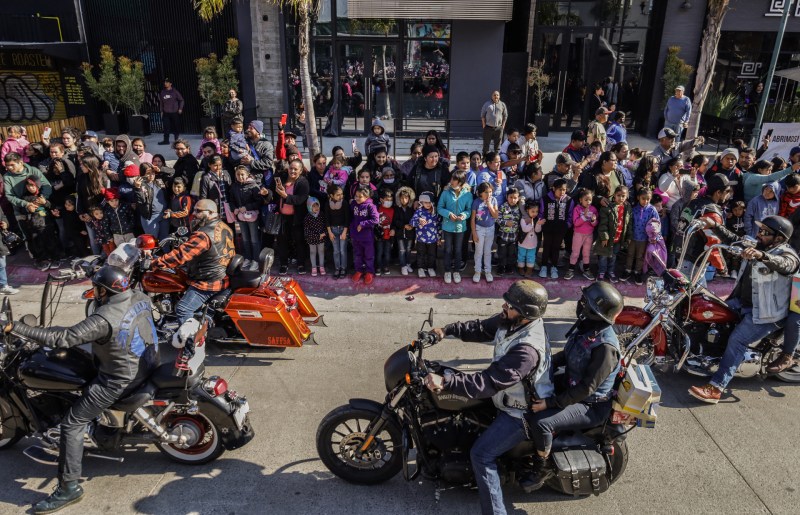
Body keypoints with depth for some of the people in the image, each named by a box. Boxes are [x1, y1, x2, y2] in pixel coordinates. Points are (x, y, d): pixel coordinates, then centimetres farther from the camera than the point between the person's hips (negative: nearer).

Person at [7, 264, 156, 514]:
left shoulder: (104, 319, -28)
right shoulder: (141, 298, -6)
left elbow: (64, 338, -30)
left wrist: (15, 327, -26)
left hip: (121, 380, -9)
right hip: (148, 363, 9)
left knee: (72, 424, -1)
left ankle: (70, 487, 5)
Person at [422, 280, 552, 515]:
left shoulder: (527, 349, -38)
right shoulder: (514, 321, -11)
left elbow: (489, 382, -41)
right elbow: (481, 328, 4)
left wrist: (445, 381, -45)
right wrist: (448, 330, -6)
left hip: (522, 412, -10)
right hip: (510, 397, 10)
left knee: (481, 455, -12)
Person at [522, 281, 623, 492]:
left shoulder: (605, 346, -31)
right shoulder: (586, 325, -5)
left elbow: (587, 388, -28)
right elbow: (568, 354, 11)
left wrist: (552, 402, -26)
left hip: (591, 405, -9)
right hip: (570, 383, 9)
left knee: (541, 421, -26)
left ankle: (540, 470, 1)